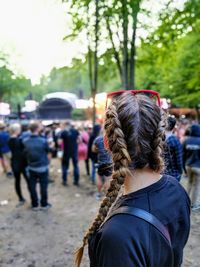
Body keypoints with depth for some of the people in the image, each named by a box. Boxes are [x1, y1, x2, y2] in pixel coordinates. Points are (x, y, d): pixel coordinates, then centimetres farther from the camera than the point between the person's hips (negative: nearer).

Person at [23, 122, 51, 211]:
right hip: (43, 167, -2)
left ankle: (35, 205, 24)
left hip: (31, 167, 3)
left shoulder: (25, 141, -11)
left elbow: (25, 152, 2)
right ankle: (44, 204, 22)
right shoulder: (43, 141, -19)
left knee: (32, 186, 13)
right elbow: (47, 150, -3)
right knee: (43, 186, 11)